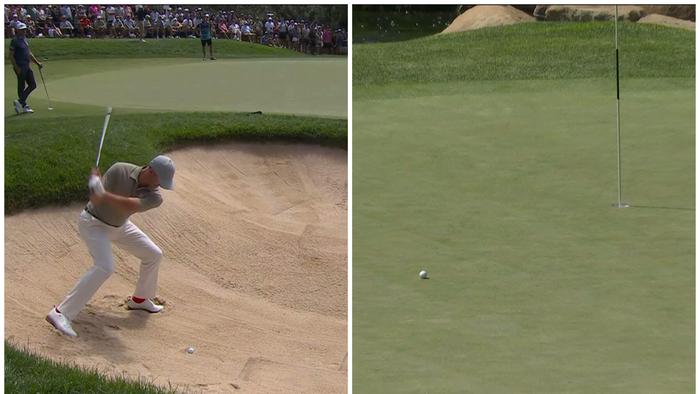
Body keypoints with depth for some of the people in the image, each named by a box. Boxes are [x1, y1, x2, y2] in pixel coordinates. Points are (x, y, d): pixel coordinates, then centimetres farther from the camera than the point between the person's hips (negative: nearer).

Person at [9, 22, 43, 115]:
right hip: (20, 67, -9)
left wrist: (37, 63, 16)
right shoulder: (15, 41, -12)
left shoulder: (25, 40, 14)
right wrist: (16, 68, -18)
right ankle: (24, 106, 6)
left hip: (27, 66, 9)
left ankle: (20, 102, 10)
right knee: (21, 87, -1)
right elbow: (11, 55, -14)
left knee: (33, 85, 6)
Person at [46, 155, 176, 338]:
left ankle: (140, 299, 34)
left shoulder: (154, 196, -20)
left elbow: (130, 206, -39)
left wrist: (104, 195, -51)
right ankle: (60, 313, -31)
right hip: (94, 223, -6)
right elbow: (95, 200, -26)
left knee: (154, 254, 10)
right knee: (105, 267, -27)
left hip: (119, 226, 6)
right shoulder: (120, 170, -27)